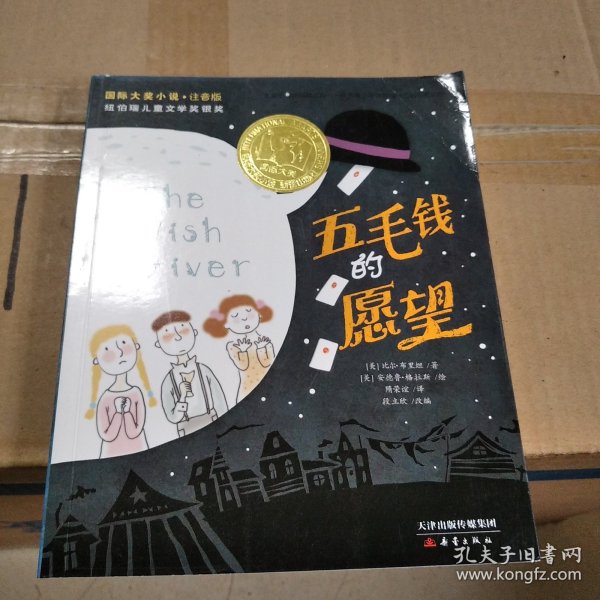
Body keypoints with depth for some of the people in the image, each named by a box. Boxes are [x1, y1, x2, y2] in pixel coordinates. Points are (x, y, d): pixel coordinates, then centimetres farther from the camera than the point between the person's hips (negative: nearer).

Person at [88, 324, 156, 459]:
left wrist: (127, 411, -19)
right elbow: (107, 436, -13)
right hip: (111, 457, -1)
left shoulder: (136, 393, -9)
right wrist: (118, 413, -18)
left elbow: (133, 433, -11)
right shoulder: (105, 399, -13)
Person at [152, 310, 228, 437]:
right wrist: (183, 395, -22)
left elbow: (221, 403, 2)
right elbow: (173, 418, -12)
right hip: (189, 436, -1)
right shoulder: (169, 381, -8)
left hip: (215, 429, 1)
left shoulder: (203, 370, -4)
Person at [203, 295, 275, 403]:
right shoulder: (232, 346, -7)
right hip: (247, 389, -2)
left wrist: (261, 348, -14)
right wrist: (243, 350, -18)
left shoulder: (265, 342, -1)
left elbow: (267, 363, -9)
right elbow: (243, 367, -15)